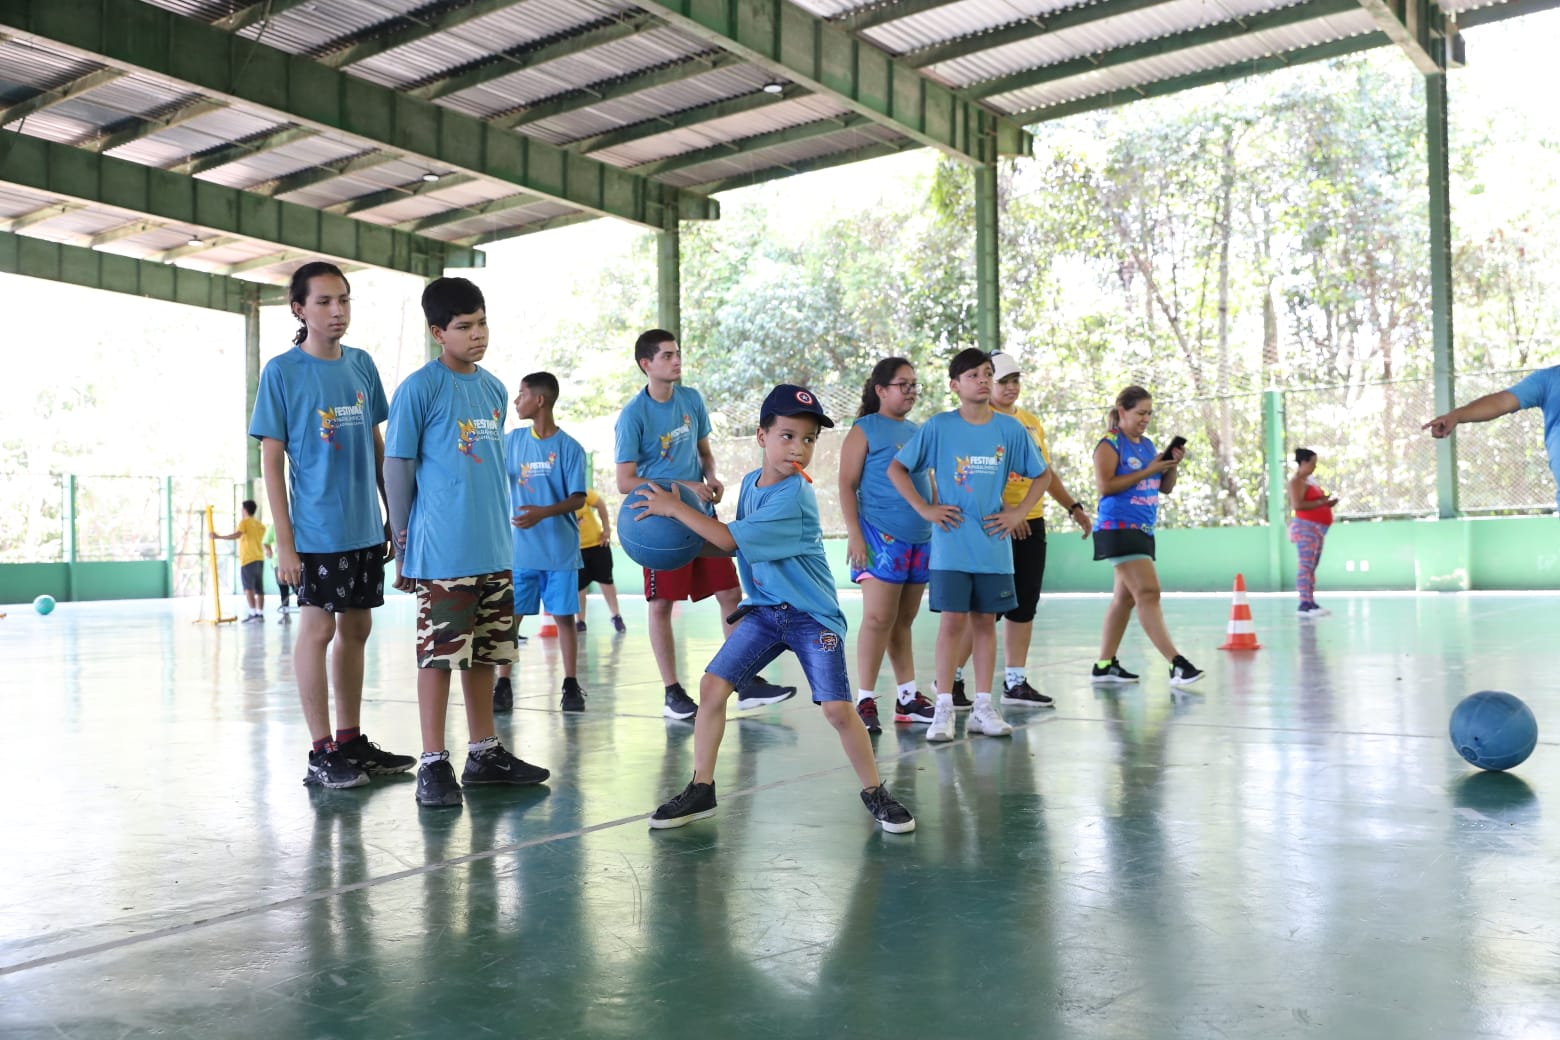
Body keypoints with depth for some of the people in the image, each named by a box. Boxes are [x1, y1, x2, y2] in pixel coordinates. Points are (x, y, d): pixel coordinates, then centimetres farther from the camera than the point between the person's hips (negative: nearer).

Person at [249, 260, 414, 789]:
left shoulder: (362, 365, 8)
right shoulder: (281, 371, -5)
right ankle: (322, 752, 8)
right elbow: (271, 460, -6)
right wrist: (284, 541, -11)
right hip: (317, 529, -5)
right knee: (318, 630, -1)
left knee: (356, 628, 12)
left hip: (366, 526, 5)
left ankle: (352, 740, 23)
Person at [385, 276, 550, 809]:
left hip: (495, 548, 6)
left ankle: (485, 753, 24)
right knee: (440, 654, -1)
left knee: (485, 652, 13)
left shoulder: (495, 389, 11)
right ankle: (433, 764, 8)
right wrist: (402, 542, -4)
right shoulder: (419, 388, -8)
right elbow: (397, 466, -5)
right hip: (441, 552, -6)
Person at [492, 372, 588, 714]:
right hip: (519, 549, 3)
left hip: (560, 549, -3)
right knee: (509, 616, 2)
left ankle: (571, 685, 12)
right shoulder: (512, 440, 6)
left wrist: (543, 513, -21)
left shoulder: (569, 447, -5)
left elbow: (578, 499, -8)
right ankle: (503, 685, 10)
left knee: (564, 617, 2)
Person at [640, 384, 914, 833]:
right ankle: (700, 791, 11)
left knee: (837, 708, -11)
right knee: (712, 685, -2)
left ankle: (875, 793, 11)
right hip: (763, 609, 7)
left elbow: (731, 539, -23)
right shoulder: (750, 482, 4)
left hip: (812, 615, -6)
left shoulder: (794, 496, -22)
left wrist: (675, 507, -15)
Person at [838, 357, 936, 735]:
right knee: (878, 618, -9)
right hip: (881, 537, -6)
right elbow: (847, 484, -6)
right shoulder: (864, 430, -1)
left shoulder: (919, 431, 17)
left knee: (904, 621, 12)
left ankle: (908, 698, 17)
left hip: (921, 538, 6)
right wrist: (854, 533, -14)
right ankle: (865, 701, -3)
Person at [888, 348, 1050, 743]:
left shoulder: (1010, 429, 4)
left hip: (993, 545, 3)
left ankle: (983, 707, 15)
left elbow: (1042, 475, 15)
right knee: (952, 621, -4)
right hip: (951, 545, -2)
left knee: (985, 621, 8)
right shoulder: (939, 427, -3)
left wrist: (1018, 513, 3)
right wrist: (925, 509, -5)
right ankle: (943, 709, 3)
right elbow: (896, 468, 2)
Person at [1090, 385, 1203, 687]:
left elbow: (1165, 488, 19)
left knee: (1125, 597, 11)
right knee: (1148, 592, -15)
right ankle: (1177, 664, -18)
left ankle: (1105, 665, 18)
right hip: (1119, 527, -9)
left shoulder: (1148, 445, 16)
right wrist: (1147, 471, -17)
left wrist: (1172, 466, 0)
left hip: (1142, 530, 9)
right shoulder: (1110, 444, -7)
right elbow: (1104, 485, -18)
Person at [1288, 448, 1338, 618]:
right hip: (1306, 527, -10)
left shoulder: (1310, 480, 20)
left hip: (1317, 529, 10)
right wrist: (1320, 502, -20)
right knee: (1306, 565, -14)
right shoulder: (1296, 481, -10)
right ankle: (1305, 604, -19)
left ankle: (1311, 602, 11)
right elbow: (1297, 504, -22)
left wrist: (1326, 502, 9)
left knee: (1312, 567, 9)